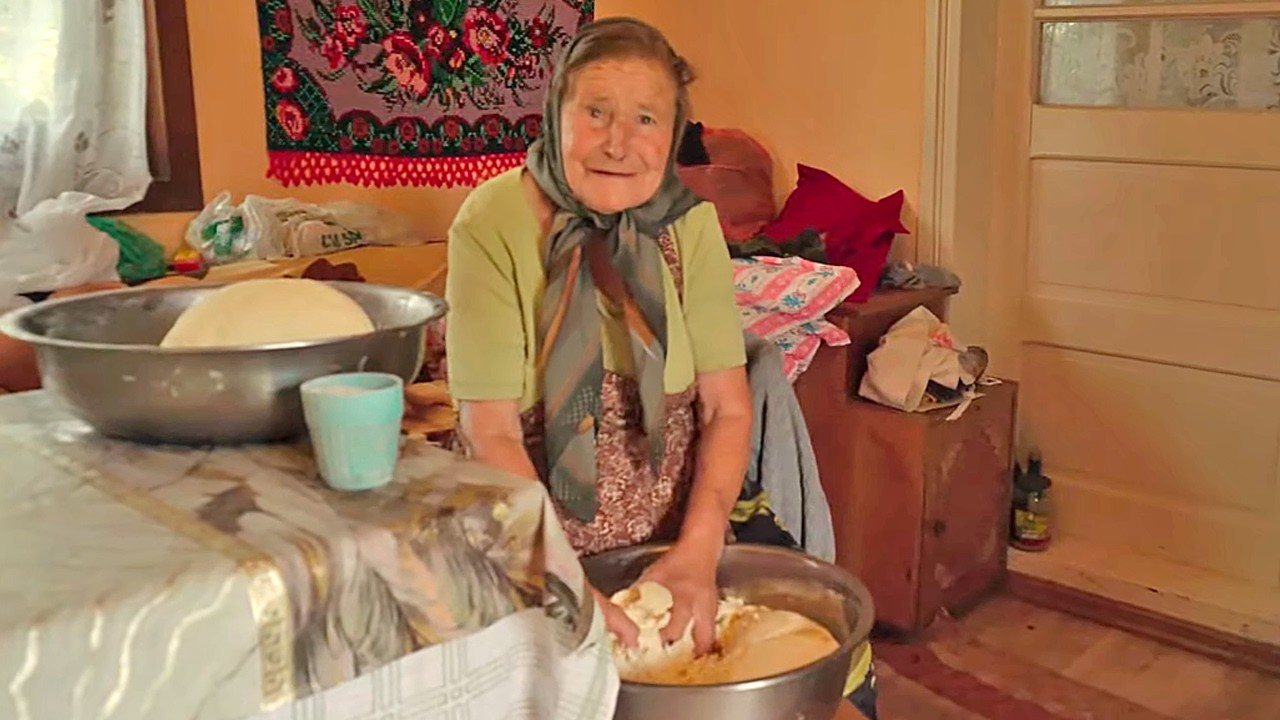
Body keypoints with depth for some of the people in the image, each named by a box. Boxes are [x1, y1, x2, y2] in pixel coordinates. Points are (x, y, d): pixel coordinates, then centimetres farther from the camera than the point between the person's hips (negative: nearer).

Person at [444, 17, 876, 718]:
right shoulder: (492, 224, -15)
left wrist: (698, 550, -18)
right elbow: (491, 432, -18)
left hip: (676, 539, 3)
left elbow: (727, 408, -4)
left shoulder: (688, 223, -5)